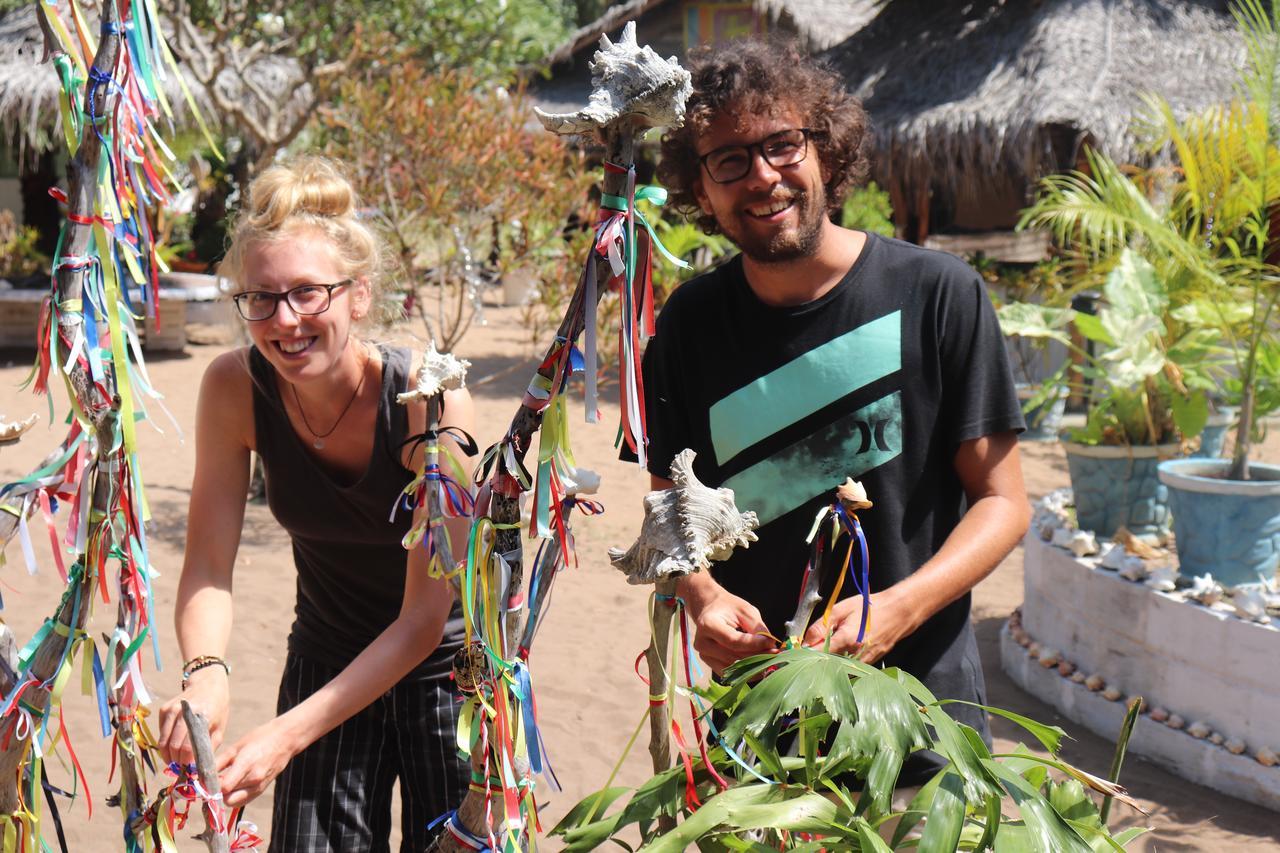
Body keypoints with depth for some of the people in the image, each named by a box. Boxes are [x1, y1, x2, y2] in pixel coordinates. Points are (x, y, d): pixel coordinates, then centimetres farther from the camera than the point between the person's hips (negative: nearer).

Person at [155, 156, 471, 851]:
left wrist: (287, 735, -32)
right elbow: (207, 567, -13)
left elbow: (423, 622, -25)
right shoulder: (235, 389, -16)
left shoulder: (429, 399, -26)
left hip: (449, 665, -2)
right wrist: (205, 672, -34)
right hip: (326, 658, 3)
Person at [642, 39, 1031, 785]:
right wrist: (703, 596, -10)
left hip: (923, 709, -2)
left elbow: (1002, 501, -4)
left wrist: (895, 609, -20)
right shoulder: (690, 324, 2)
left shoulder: (936, 294, -8)